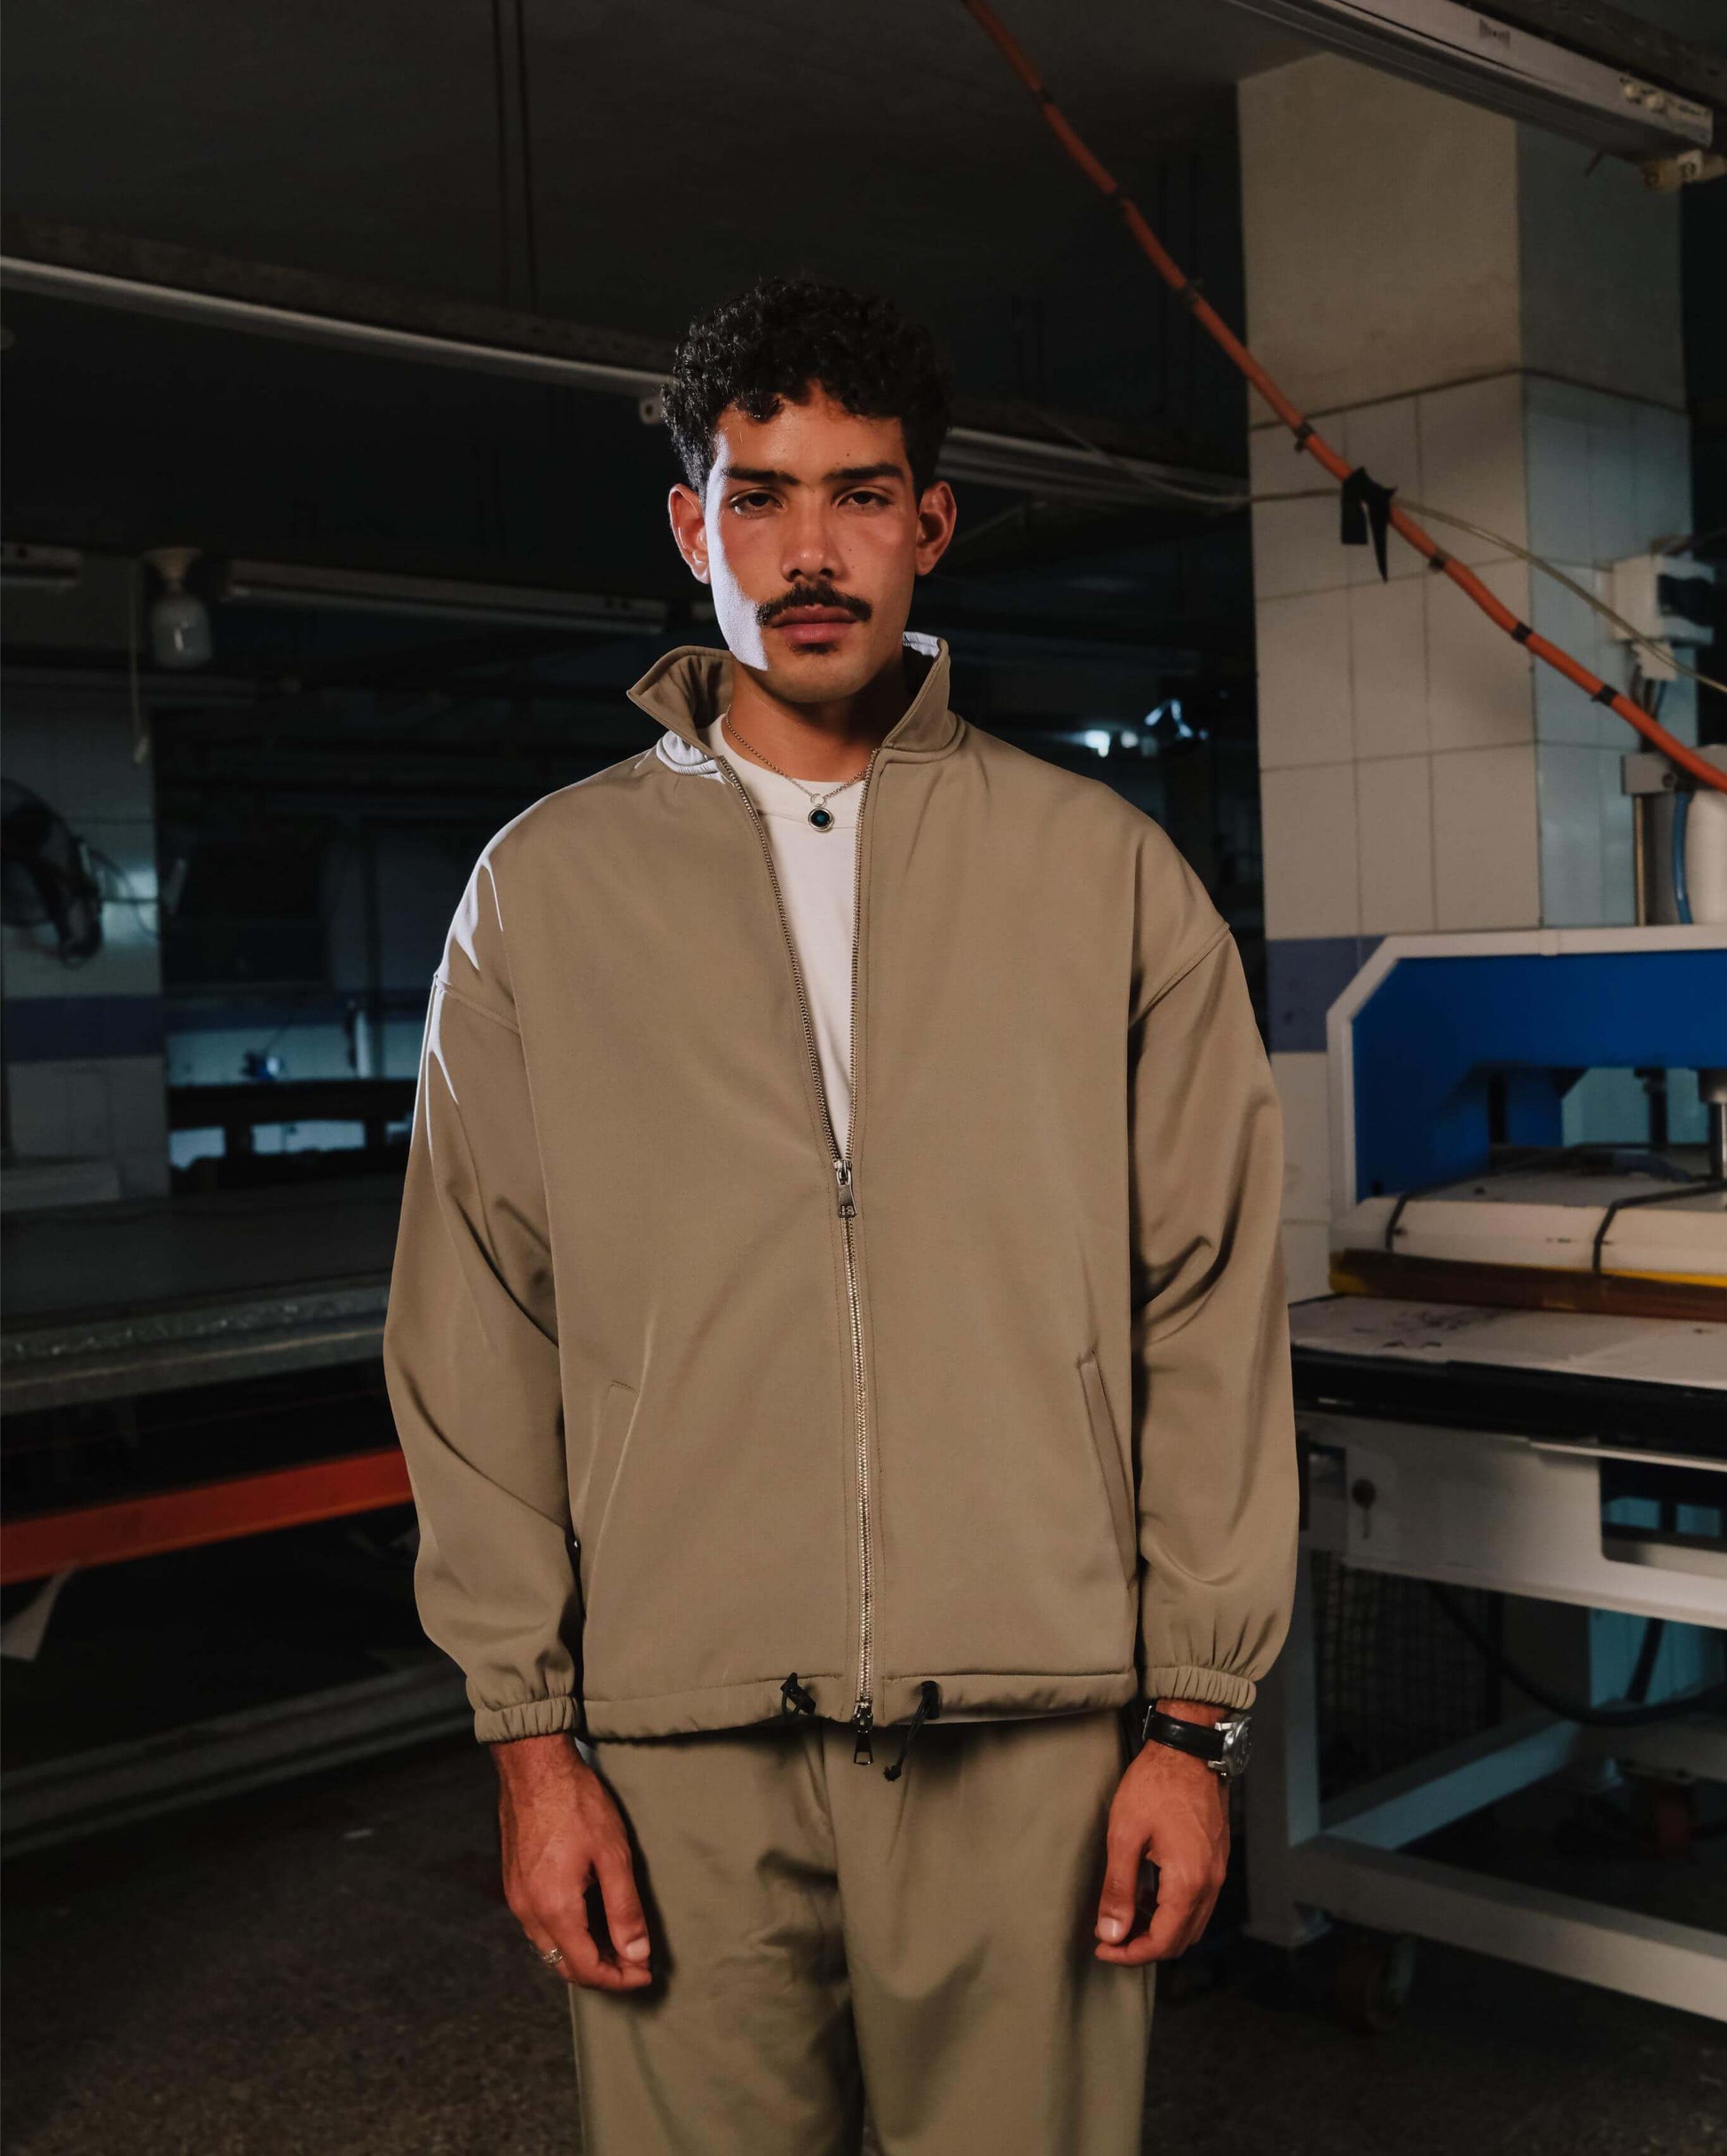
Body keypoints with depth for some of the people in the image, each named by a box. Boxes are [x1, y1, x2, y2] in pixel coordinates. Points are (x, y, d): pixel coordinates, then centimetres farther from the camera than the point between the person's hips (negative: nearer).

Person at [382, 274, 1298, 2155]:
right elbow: (475, 1341, 4)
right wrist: (528, 1730, 0)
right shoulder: (544, 889, 6)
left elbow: (1208, 1308, 3)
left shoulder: (1108, 872, 4)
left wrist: (1195, 1713, -1)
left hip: (1034, 1727, 0)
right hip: (675, 1736, 1)